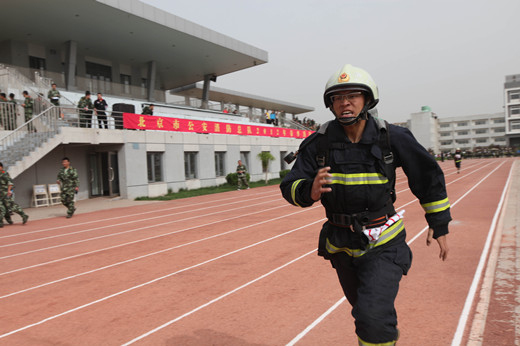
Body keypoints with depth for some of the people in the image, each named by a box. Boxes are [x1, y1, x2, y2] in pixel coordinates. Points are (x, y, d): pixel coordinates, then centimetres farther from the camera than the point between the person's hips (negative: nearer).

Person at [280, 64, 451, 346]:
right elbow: (290, 187, -11)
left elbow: (428, 176, 2)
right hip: (340, 243, 3)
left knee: (374, 319, -18)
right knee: (365, 314, 23)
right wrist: (310, 191, -34)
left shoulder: (392, 138, -11)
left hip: (382, 243, -2)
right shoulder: (318, 143, -9)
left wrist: (439, 224, 5)